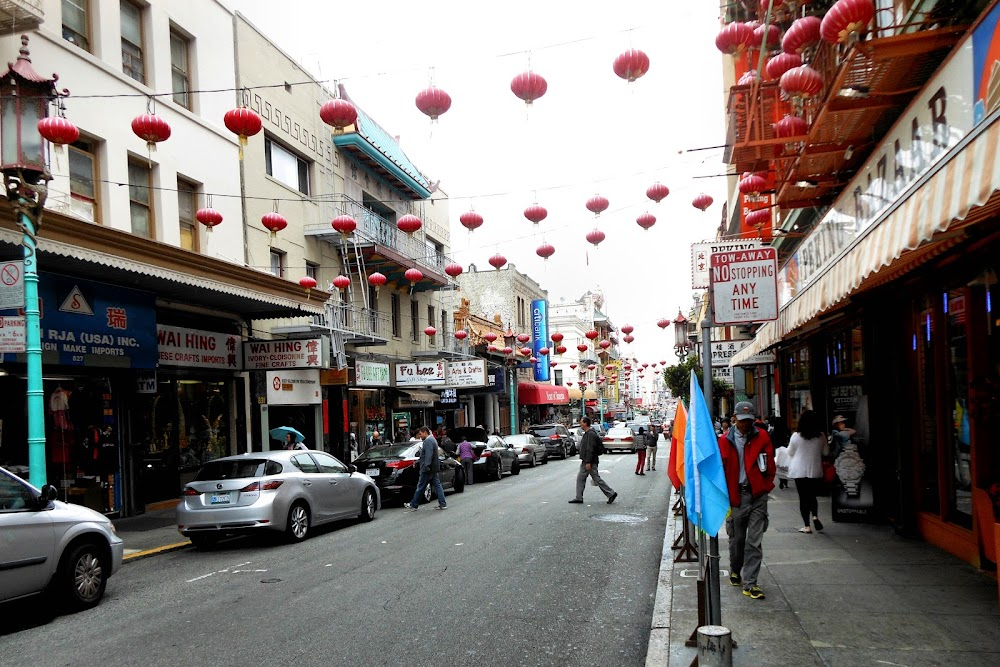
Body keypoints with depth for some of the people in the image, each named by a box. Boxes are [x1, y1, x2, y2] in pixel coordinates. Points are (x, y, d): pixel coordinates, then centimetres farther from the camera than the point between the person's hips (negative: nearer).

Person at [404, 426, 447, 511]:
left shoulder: (428, 441, -15)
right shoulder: (432, 439, 17)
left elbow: (428, 455, -24)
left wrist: (426, 466, -27)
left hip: (427, 469, -10)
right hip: (434, 468, 10)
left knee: (420, 487, -1)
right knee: (437, 485, 7)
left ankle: (414, 505, 7)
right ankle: (442, 504, 4)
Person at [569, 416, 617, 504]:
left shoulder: (590, 434, -18)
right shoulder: (587, 434, 15)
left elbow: (590, 449, -24)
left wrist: (588, 462, -25)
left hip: (590, 462, -10)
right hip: (585, 462, 10)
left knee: (597, 479, -5)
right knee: (580, 478, 8)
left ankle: (611, 494, 4)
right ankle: (579, 498, 11)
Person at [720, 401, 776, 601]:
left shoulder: (762, 437, 1)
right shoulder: (725, 440, -1)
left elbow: (769, 465, 6)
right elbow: (720, 469, 2)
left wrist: (766, 486, 0)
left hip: (757, 496, 0)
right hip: (735, 496, 0)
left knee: (754, 541, -2)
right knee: (736, 538, 13)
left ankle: (749, 583, 2)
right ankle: (735, 571, 37)